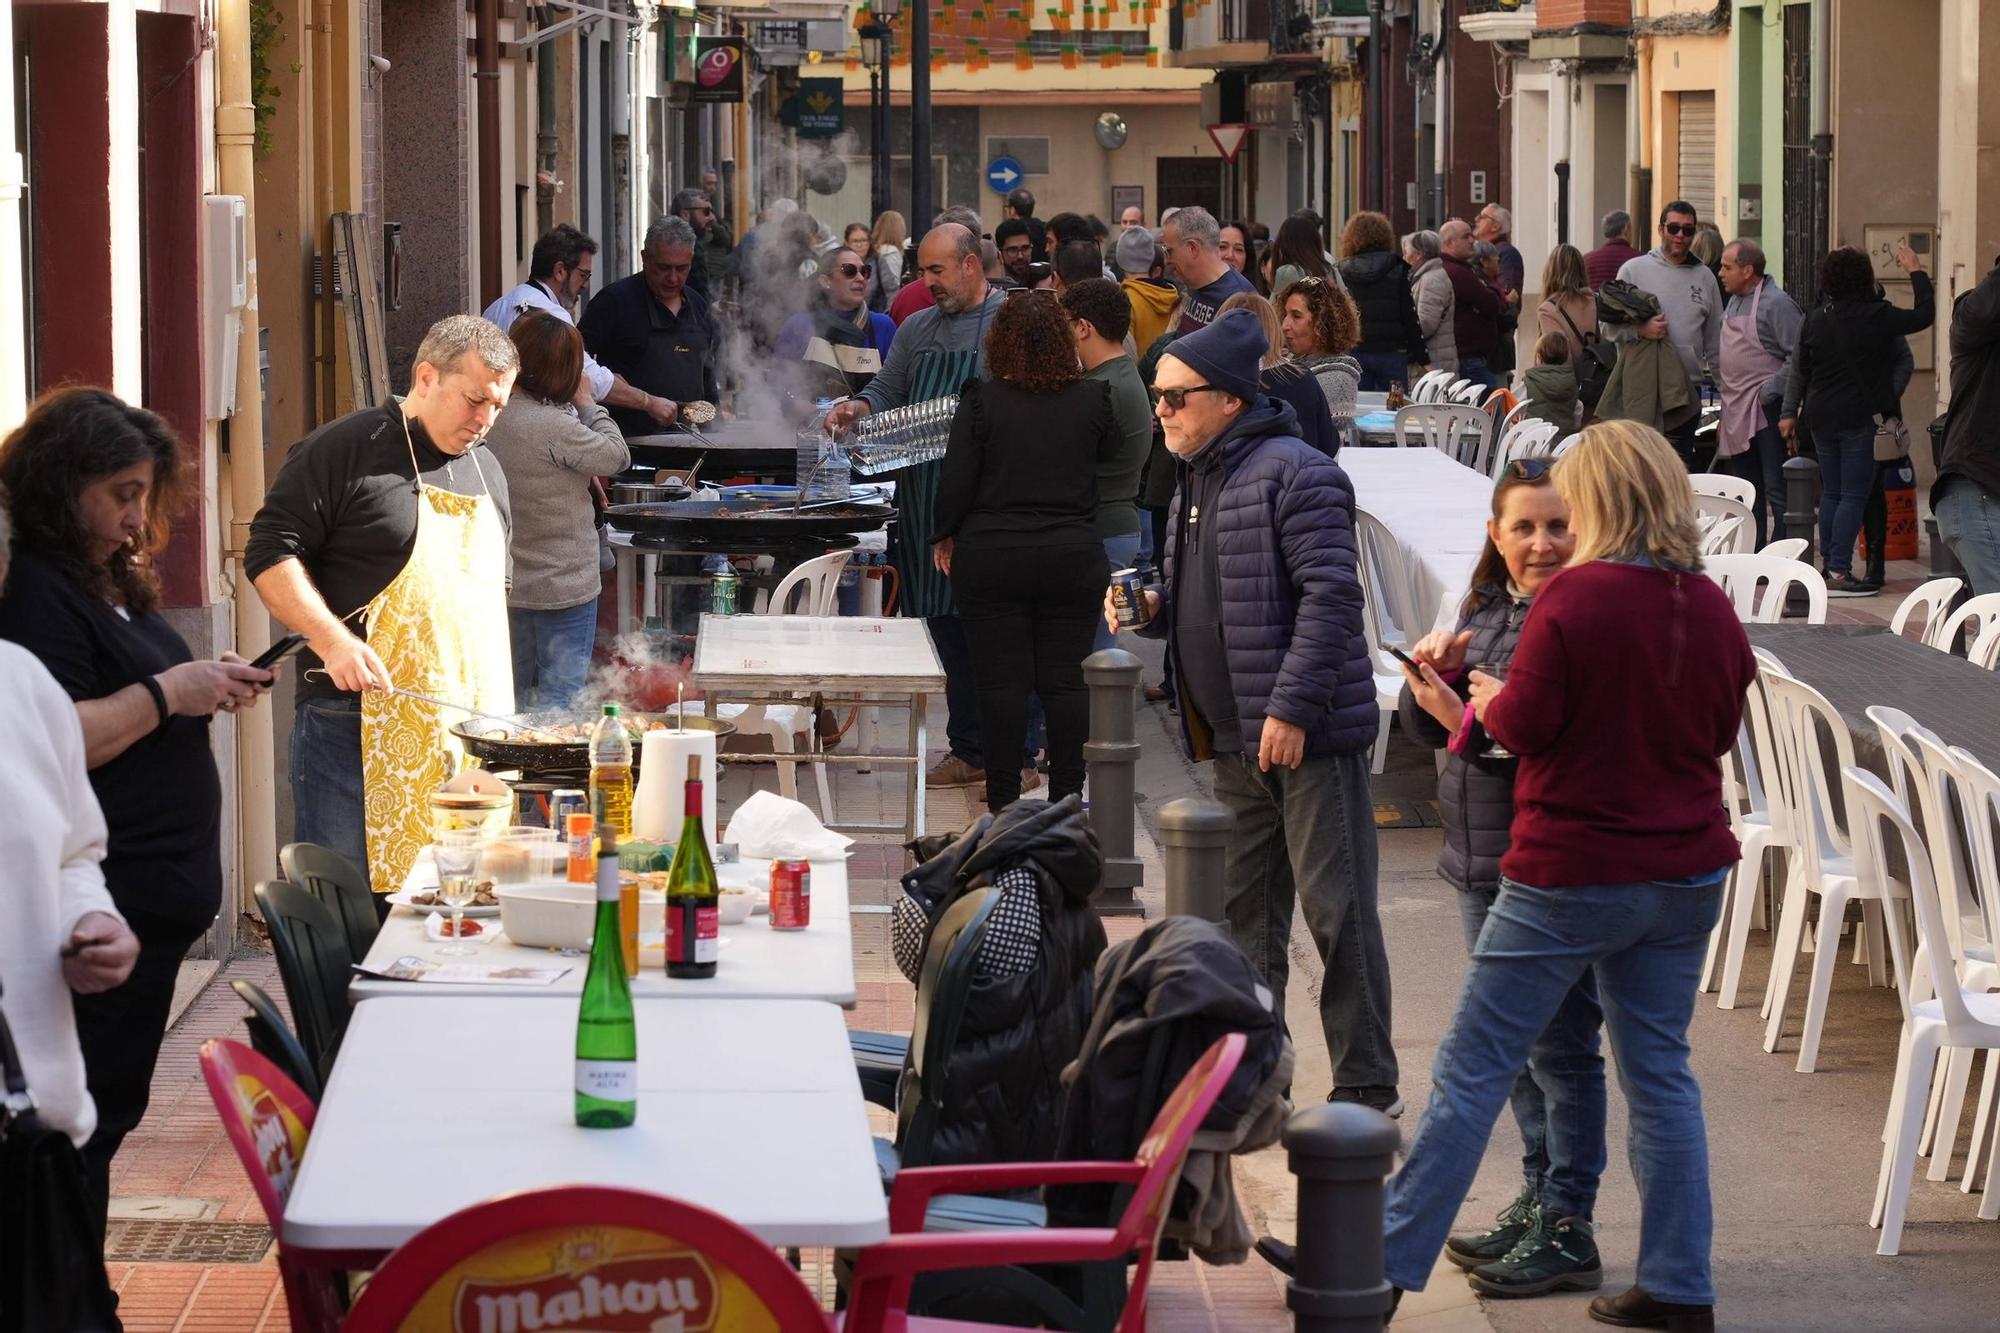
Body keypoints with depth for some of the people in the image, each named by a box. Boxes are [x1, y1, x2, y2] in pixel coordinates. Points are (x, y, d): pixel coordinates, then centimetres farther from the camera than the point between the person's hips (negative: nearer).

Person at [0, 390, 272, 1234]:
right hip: (115, 904, -10)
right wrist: (167, 693, -18)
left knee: (111, 1109, 12)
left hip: (161, 892, 10)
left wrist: (209, 690, 11)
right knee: (96, 1112, -7)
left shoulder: (108, 584, 16)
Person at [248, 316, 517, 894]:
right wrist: (332, 639, -20)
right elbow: (271, 553, -8)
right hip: (361, 727, -6)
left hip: (469, 728, 7)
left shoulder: (487, 471, 20)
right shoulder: (346, 449, -4)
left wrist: (499, 712, 21)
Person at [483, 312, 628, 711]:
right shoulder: (553, 426, -24)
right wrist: (586, 404, -2)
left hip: (509, 585, 8)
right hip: (562, 585, -8)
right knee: (561, 695, 1)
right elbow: (617, 456, -11)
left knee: (516, 694, 17)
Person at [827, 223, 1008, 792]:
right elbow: (887, 391, 20)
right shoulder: (916, 329, 18)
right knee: (947, 625, 8)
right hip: (925, 501, 6)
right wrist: (857, 408, -1)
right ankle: (970, 750, 16)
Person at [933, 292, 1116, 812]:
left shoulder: (981, 400, -9)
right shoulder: (1092, 398, -2)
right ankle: (1067, 796, 8)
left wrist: (945, 535, 8)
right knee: (1066, 680, 6)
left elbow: (957, 481, -6)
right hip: (1072, 556, 2)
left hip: (991, 556, -2)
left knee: (1002, 680, 3)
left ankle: (1004, 798, 5)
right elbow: (1111, 456, 15)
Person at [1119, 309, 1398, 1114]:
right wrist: (1156, 608, 5)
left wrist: (1291, 707, -24)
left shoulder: (1293, 473, -12)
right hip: (1235, 741, 9)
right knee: (1243, 917, 14)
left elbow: (1330, 595, -20)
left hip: (1310, 736, -9)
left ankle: (1367, 1088, 0)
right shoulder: (1198, 481, 17)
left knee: (1336, 911, -5)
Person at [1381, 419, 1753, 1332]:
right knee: (1659, 1071, 13)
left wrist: (1490, 700, 7)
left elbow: (1526, 726, -14)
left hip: (1571, 877, -6)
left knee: (1471, 1071, 2)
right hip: (1686, 872, 6)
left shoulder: (1574, 597, -16)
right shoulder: (1710, 606, 2)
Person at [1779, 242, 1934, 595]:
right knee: (1854, 496, -4)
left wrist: (1790, 412, 18)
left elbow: (1800, 370, 10)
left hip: (1821, 417, 6)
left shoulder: (1815, 319, 4)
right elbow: (1923, 315, 0)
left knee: (1831, 493, 14)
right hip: (1860, 418, -6)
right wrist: (1916, 272, 11)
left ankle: (1829, 567, 17)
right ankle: (1839, 572, -9)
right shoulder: (1876, 316, -11)